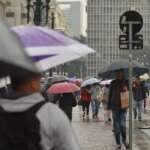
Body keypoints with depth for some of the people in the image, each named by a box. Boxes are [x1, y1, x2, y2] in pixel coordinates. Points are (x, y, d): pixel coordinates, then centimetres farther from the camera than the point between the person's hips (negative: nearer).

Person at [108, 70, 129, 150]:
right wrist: (109, 106, 3)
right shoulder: (113, 83, 2)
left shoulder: (126, 82, 3)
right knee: (116, 126, 3)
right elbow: (110, 95, 6)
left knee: (123, 124, -10)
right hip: (115, 107, 1)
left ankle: (124, 140, 16)